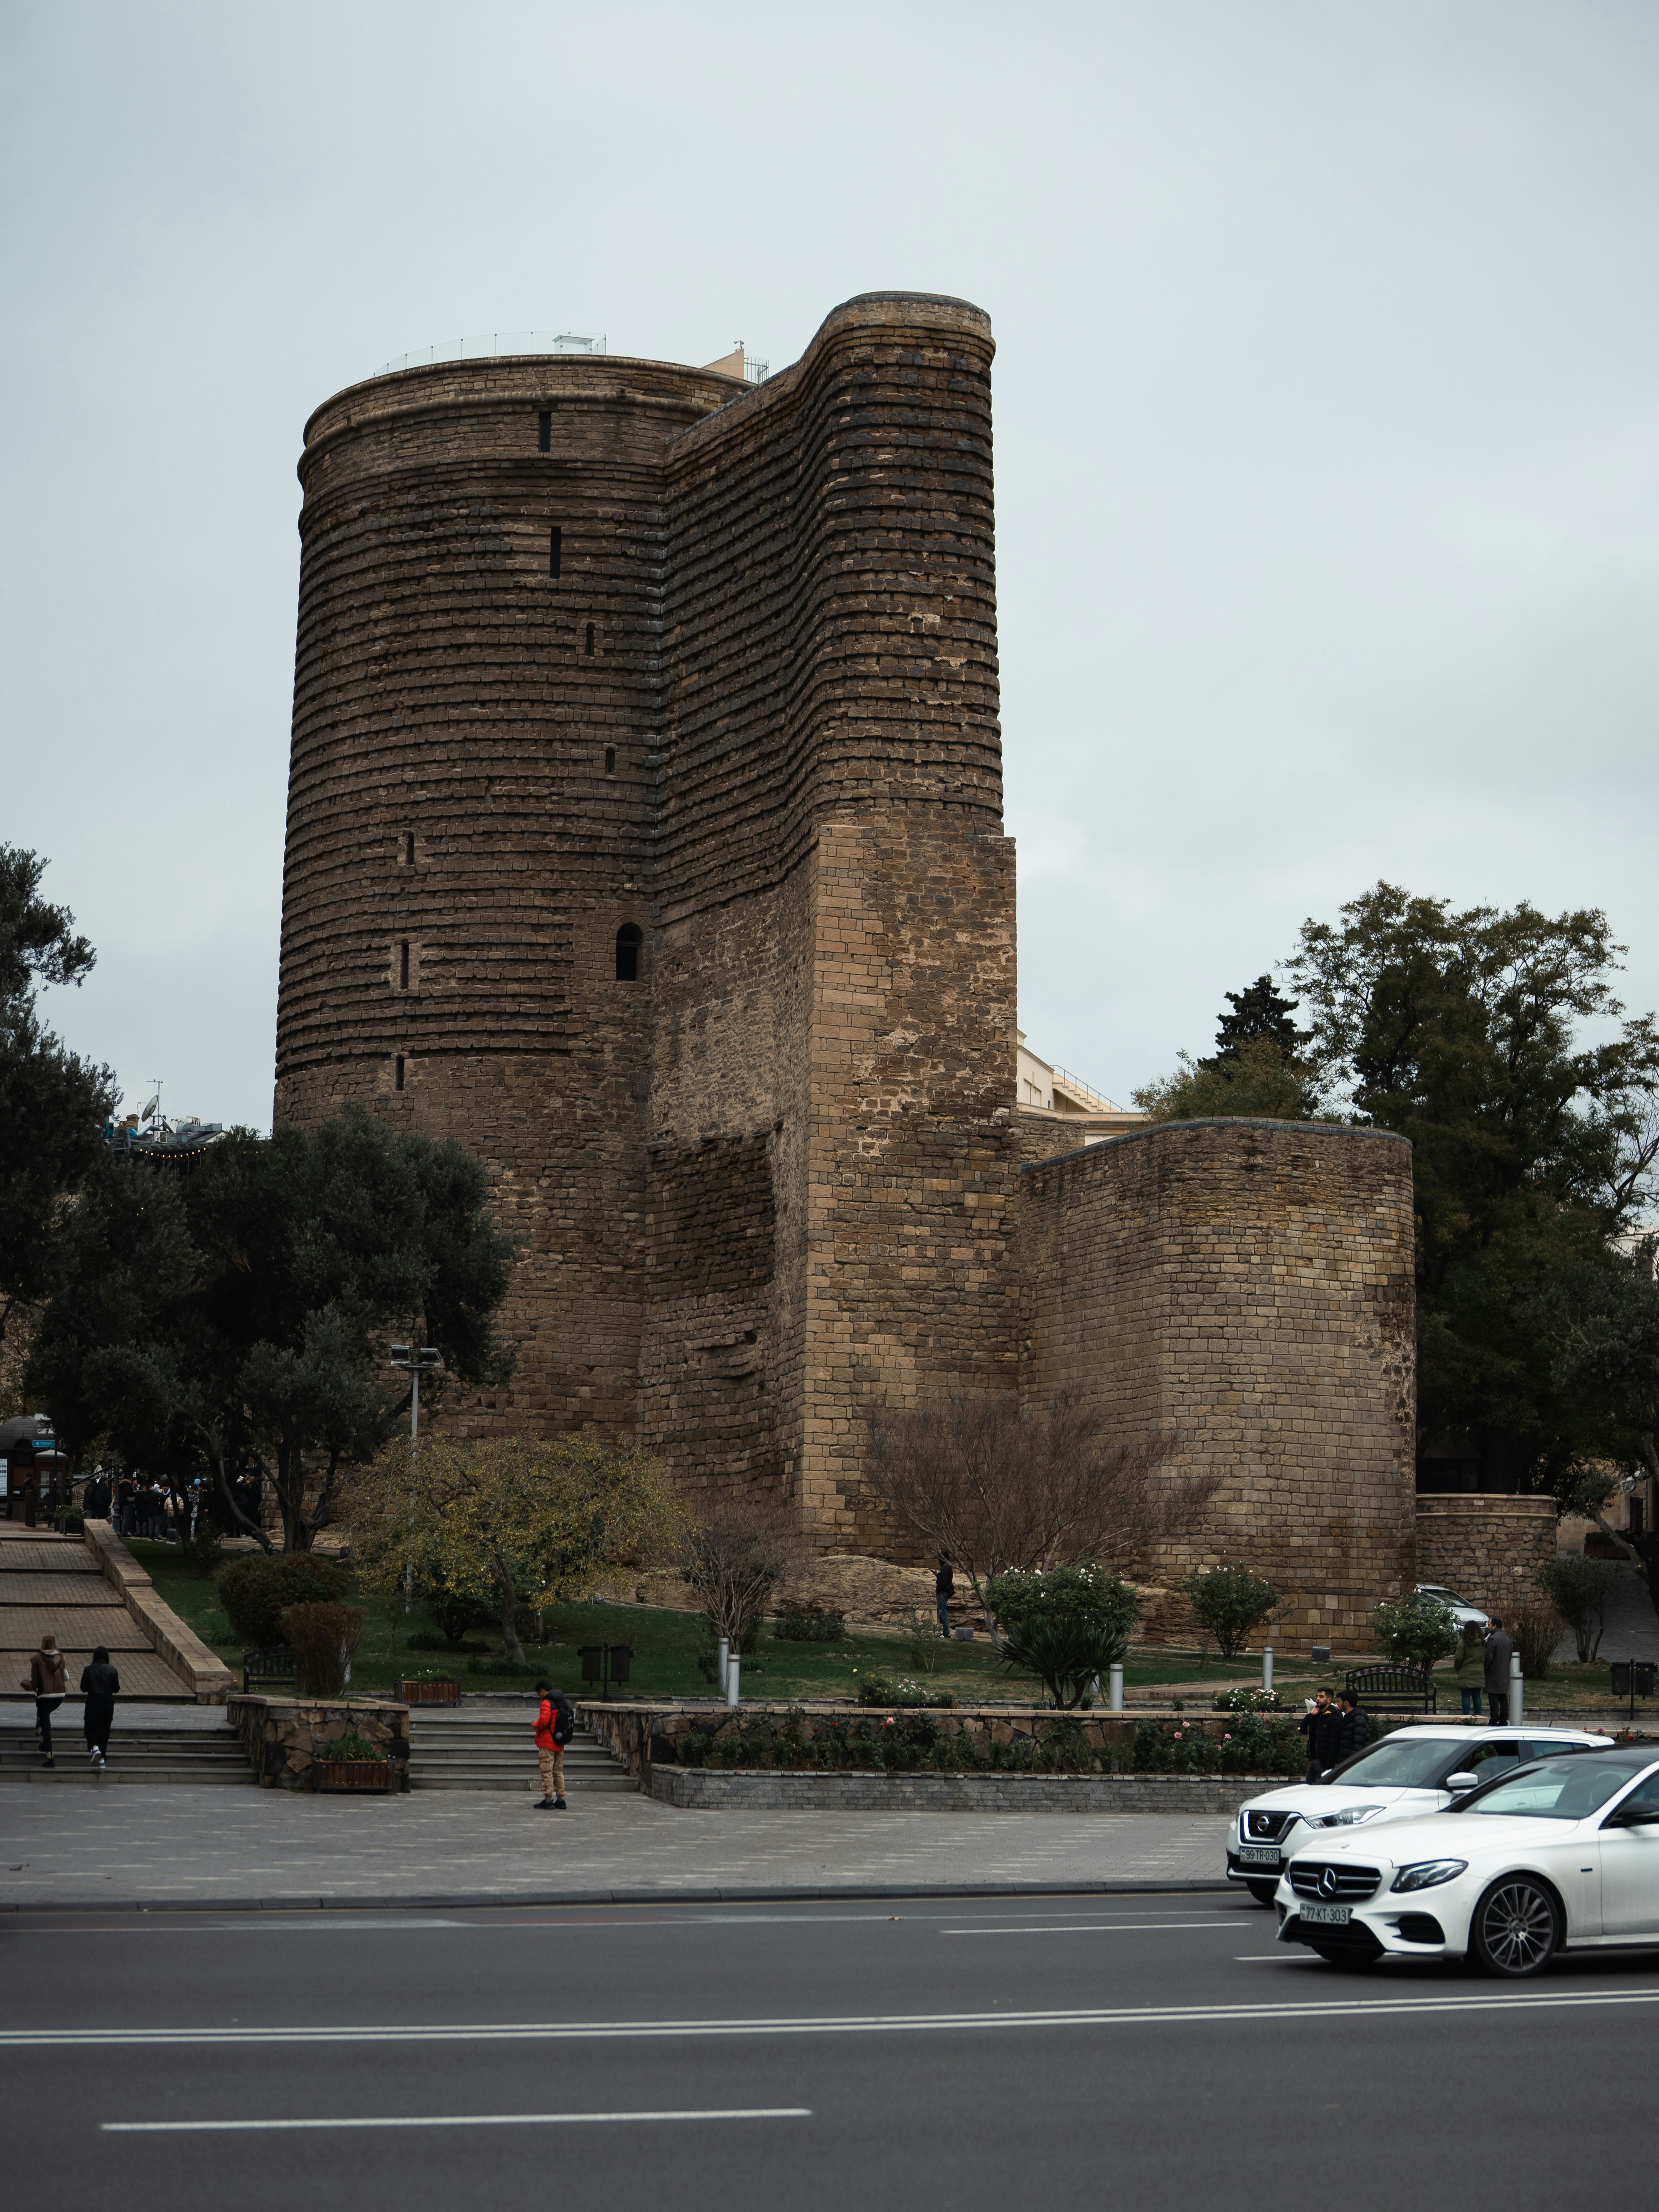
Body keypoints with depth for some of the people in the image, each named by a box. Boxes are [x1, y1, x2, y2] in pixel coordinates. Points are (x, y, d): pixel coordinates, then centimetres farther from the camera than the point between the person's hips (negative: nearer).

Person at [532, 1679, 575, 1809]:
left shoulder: (547, 1703, -14)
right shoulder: (564, 1702, 12)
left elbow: (543, 1721, -24)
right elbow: (569, 1722, 15)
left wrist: (536, 1725, -3)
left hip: (547, 1743, -8)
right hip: (560, 1745, 8)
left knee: (547, 1772, -4)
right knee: (559, 1772, 13)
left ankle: (548, 1800, -6)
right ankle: (561, 1800, 14)